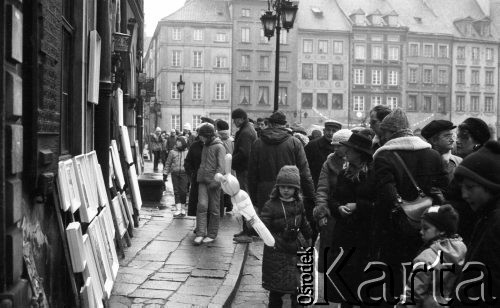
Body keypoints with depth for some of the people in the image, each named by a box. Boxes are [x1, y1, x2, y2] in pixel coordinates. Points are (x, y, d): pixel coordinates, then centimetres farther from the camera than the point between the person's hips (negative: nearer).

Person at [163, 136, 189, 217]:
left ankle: (183, 209, 9)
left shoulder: (187, 152, 6)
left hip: (184, 173, -1)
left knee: (183, 191, -5)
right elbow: (168, 164, 12)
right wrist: (165, 174, 8)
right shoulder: (172, 152, 8)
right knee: (176, 191, 0)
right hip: (175, 173, 1)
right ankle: (178, 209, 2)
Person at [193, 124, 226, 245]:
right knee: (202, 206, -6)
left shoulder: (219, 147, -6)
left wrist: (215, 180, -20)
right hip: (202, 181, 5)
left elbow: (221, 166, -12)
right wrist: (199, 176, 12)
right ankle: (200, 233, -5)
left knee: (214, 209, 3)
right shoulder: (205, 146, 15)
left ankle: (212, 234, 11)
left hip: (213, 182, -5)